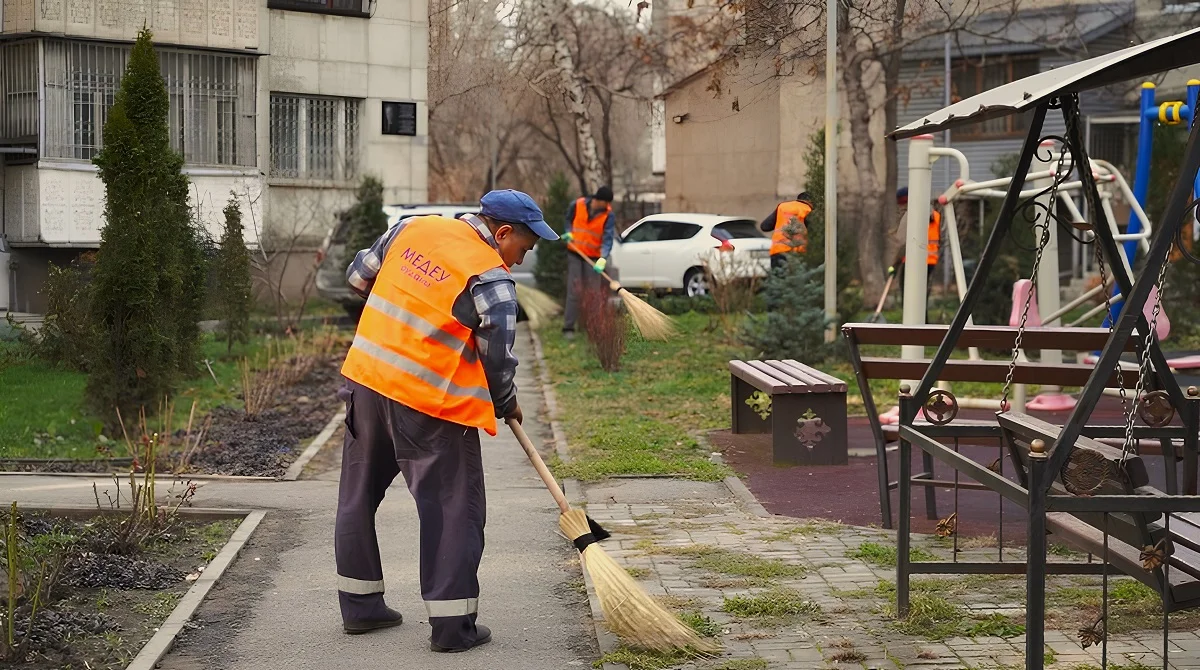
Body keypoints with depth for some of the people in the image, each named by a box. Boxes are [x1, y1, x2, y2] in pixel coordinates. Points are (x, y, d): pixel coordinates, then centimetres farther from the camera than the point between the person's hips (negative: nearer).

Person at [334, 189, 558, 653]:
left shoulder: (412, 228, 6)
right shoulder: (492, 280, -12)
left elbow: (358, 275, 17)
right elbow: (498, 360, -9)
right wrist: (506, 406, 10)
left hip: (365, 379, 7)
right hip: (430, 405, -7)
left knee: (359, 494, 18)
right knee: (453, 508, 3)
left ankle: (359, 605, 29)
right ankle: (452, 624, 4)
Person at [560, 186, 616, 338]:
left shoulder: (608, 215, -11)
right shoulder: (577, 205, -8)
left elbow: (607, 239, -20)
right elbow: (569, 219, 15)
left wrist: (603, 259, -34)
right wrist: (569, 232, -4)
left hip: (593, 257, 0)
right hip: (574, 253, 0)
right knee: (574, 290, -3)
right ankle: (568, 327, -1)